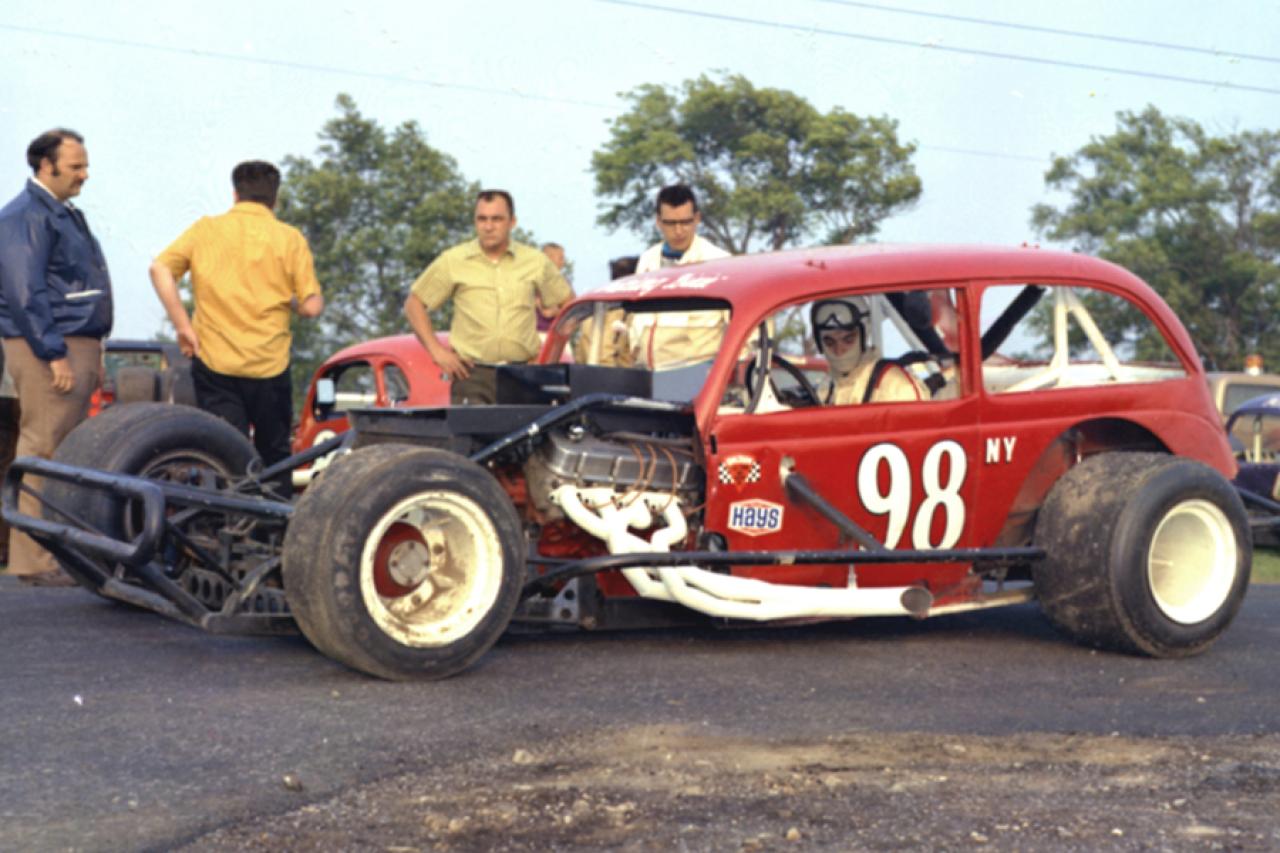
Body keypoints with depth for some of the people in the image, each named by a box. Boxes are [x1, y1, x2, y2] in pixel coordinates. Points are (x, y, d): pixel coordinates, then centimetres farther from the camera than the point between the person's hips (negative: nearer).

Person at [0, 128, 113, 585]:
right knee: (43, 452, -9)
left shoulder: (65, 214, 20)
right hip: (46, 350, -10)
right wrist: (54, 354, -21)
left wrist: (93, 352, 22)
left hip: (77, 347, 10)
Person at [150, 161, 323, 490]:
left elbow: (160, 267, -8)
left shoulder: (206, 229, 4)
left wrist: (183, 325, -6)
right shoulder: (290, 238, 0)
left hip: (214, 363, 0)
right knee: (274, 454, 16)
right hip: (269, 365, 0)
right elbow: (312, 305, -6)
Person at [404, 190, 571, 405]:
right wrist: (436, 350, 1)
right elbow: (414, 304, 10)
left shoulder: (536, 262, 8)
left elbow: (567, 303, 19)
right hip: (472, 374, -1)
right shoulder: (453, 262, 4)